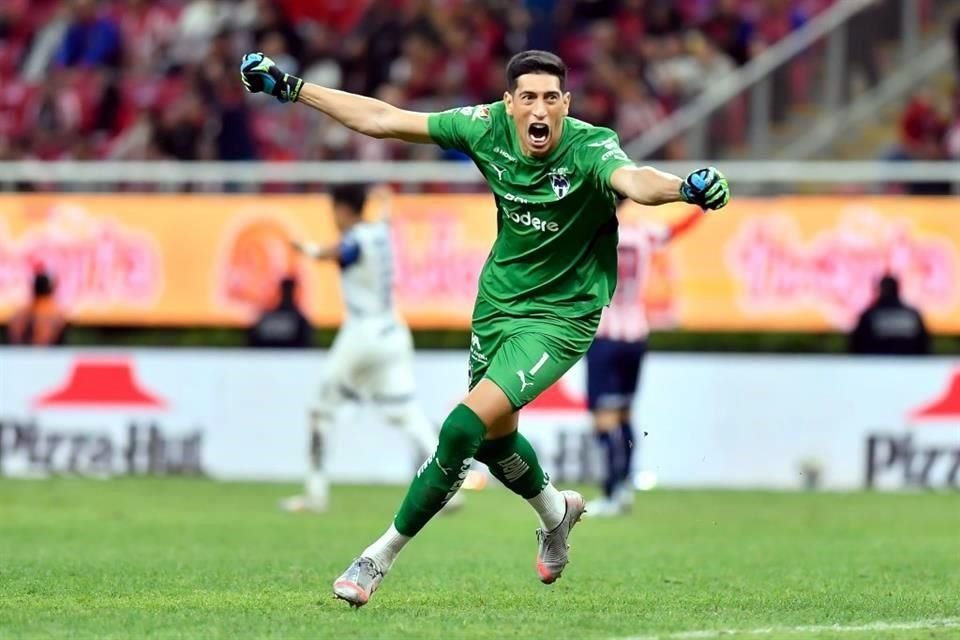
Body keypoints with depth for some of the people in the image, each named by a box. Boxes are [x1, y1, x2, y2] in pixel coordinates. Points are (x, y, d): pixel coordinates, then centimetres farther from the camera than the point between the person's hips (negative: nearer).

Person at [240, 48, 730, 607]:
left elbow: (632, 179, -49)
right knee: (495, 434, 22)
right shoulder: (490, 127, -12)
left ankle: (380, 558, -5)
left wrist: (684, 187, -71)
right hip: (498, 302, 6)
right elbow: (385, 120, -4)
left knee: (467, 425, -19)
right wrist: (293, 89, -2)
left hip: (562, 314, -6)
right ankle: (557, 510, 55)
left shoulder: (590, 149, -26)